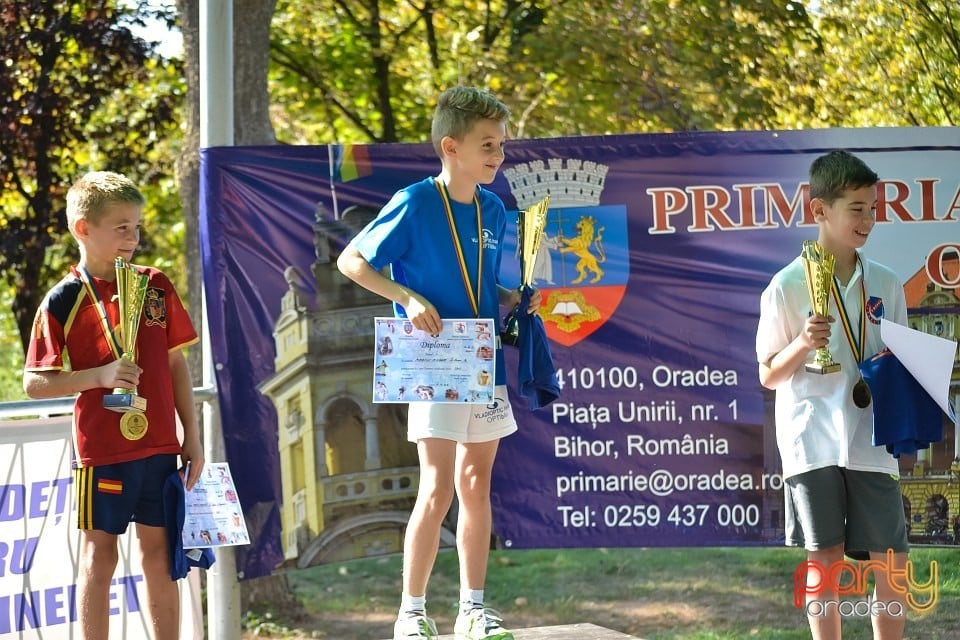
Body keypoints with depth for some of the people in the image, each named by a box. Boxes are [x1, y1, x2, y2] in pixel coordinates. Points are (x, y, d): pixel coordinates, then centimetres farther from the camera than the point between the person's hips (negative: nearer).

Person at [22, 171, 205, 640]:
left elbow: (176, 364, 12)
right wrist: (99, 376, -18)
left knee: (160, 555, 10)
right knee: (98, 557, 3)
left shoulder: (156, 287, 6)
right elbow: (34, 384, -6)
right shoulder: (64, 301, -6)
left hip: (159, 446, 4)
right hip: (101, 450, -4)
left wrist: (191, 436, 9)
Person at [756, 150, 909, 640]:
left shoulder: (885, 284, 8)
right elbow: (769, 376, 1)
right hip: (813, 440, -3)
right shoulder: (788, 285, -3)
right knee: (825, 557, 1)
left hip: (871, 440, 3)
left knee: (891, 558, 0)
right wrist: (802, 344, -17)